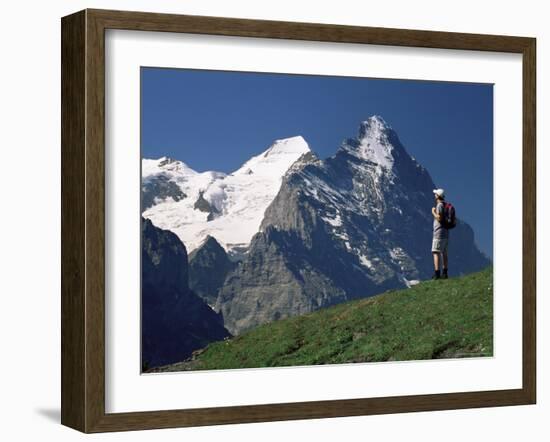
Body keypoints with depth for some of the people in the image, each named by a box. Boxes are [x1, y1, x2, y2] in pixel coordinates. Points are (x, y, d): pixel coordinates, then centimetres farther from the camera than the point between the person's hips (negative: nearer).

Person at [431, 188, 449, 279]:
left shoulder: (439, 205, -13)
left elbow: (439, 218, -23)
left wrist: (433, 212, -8)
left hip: (439, 233, -9)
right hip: (446, 232, 9)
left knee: (436, 252, -9)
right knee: (444, 253, 12)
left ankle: (437, 273, -16)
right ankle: (445, 273, 13)